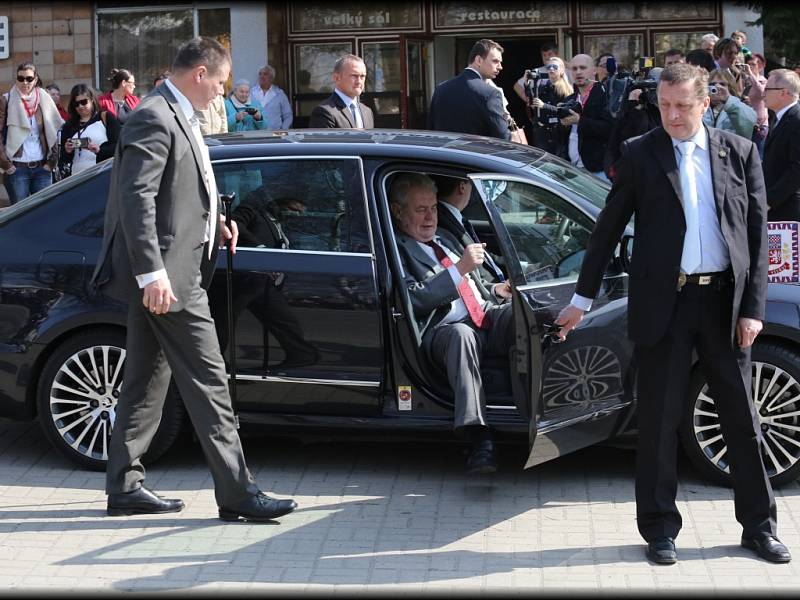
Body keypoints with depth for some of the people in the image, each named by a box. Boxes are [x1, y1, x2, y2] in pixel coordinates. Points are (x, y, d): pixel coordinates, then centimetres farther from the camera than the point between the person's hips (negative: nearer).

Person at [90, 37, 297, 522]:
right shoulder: (154, 119, -15)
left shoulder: (177, 118, 17)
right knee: (208, 379, -8)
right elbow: (136, 199, -22)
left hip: (166, 274, 11)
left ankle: (125, 486, 20)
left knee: (148, 380, 13)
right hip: (165, 274, -11)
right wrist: (152, 273, -26)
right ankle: (237, 492, -4)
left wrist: (214, 223, 13)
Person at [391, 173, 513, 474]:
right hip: (444, 331, -6)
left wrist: (495, 290, 17)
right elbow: (416, 299, -11)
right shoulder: (395, 250, 4)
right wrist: (459, 269, -15)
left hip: (488, 318, 7)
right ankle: (480, 439, -52)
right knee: (460, 334, -41)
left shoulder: (445, 238, 30)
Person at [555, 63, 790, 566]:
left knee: (741, 416, 8)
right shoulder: (640, 156, 2)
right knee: (660, 420, 4)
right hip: (664, 302, -1)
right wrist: (583, 298, 7)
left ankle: (759, 525, 21)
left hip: (725, 300, 1)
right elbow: (609, 229, 7)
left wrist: (753, 307, -3)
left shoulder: (740, 153, 5)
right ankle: (660, 528, 16)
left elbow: (758, 233, 5)